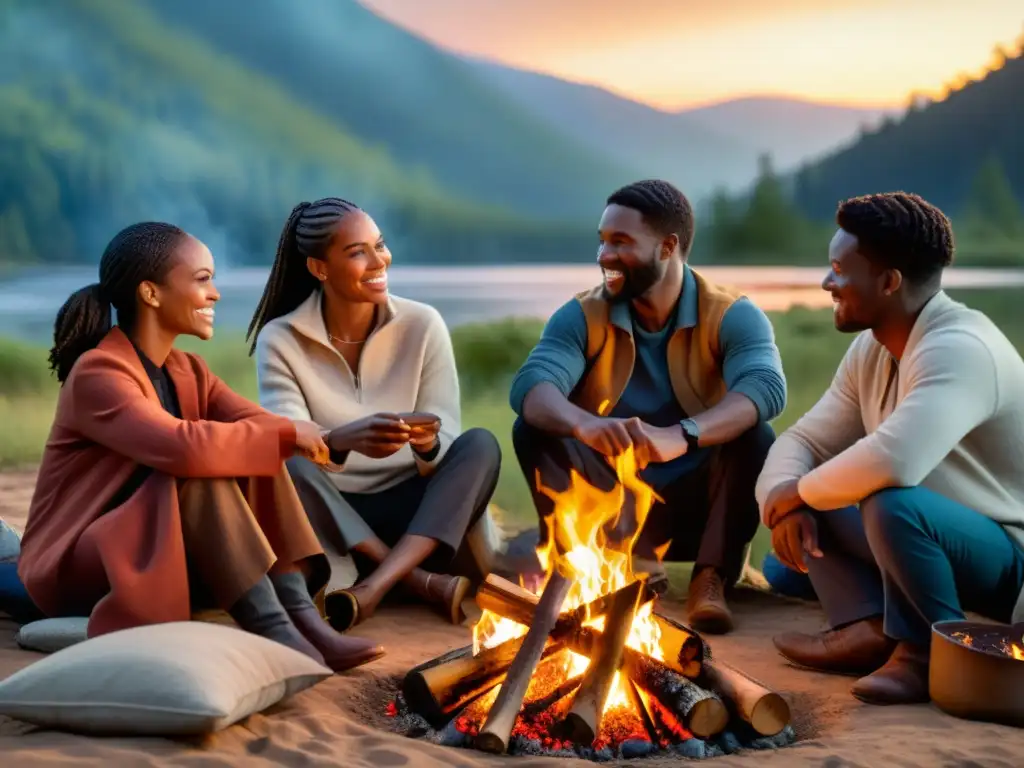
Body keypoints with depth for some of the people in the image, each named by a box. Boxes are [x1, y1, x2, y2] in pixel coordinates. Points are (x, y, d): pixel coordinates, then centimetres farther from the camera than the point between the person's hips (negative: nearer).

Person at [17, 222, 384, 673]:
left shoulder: (188, 371, 8)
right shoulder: (97, 373, -20)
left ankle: (300, 615, -23)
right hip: (75, 565, -8)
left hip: (169, 552, 8)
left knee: (255, 453, -11)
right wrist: (287, 435, -27)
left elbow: (261, 426, -6)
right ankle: (272, 631, -34)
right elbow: (184, 447, -36)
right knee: (201, 473, -29)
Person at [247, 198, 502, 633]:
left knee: (480, 445, -25)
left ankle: (375, 586, -37)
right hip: (331, 518, -1)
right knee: (287, 464, -31)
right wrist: (343, 440, -42)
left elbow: (447, 449, -7)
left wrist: (428, 445, -33)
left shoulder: (422, 325, -4)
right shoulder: (280, 340, -7)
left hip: (412, 509, 2)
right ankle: (426, 584, -28)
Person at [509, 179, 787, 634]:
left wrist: (681, 436, -49)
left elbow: (766, 387, -30)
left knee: (755, 437, -29)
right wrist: (585, 424, -46)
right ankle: (630, 563, -25)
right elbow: (529, 386, -22)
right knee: (533, 430, -21)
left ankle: (711, 579, -20)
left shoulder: (732, 316, -10)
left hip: (698, 507, -2)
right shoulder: (583, 316, -4)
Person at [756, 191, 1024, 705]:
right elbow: (805, 439, 7)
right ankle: (869, 629, -7)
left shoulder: (957, 350, -27)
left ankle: (932, 653, -14)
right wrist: (783, 498, -16)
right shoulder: (869, 350, 3)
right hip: (932, 538, 9)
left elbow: (892, 461, -42)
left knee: (892, 505, -37)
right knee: (802, 504, 4)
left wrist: (800, 492, -24)